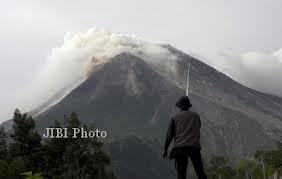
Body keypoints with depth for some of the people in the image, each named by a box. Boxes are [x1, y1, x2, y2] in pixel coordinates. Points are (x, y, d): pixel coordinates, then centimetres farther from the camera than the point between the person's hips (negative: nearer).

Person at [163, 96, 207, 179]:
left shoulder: (175, 117, 4)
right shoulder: (196, 116, 9)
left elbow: (169, 135, 5)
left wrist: (165, 150, 13)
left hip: (180, 147, -1)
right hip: (195, 146, 1)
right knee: (200, 172, 7)